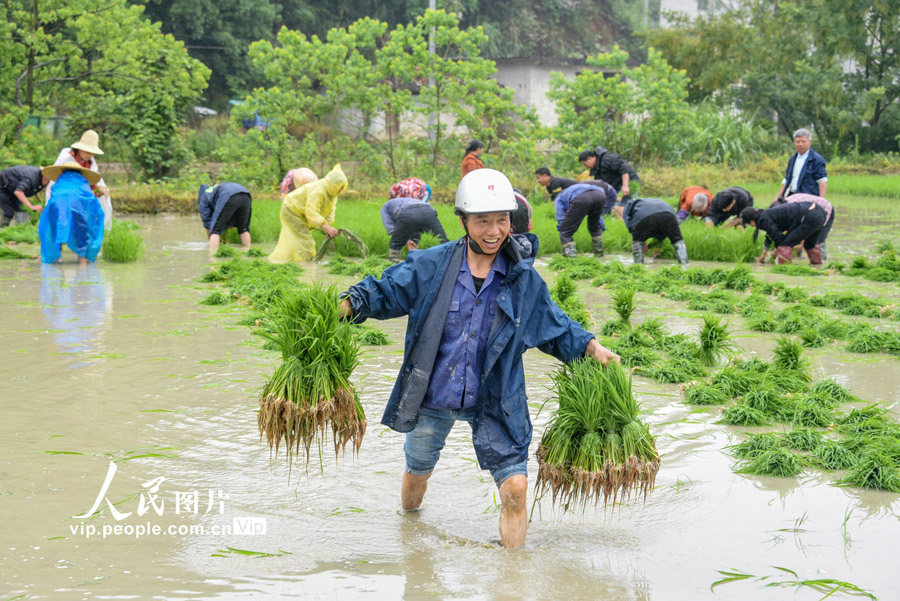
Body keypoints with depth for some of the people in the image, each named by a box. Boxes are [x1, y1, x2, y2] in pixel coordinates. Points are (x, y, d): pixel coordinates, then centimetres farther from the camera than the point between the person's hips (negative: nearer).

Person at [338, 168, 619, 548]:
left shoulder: (523, 279, -6)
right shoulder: (431, 266, -10)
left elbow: (554, 327, 8)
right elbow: (385, 291, -1)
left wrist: (591, 348, -5)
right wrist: (348, 305, -19)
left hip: (494, 404, -1)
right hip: (432, 397, 1)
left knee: (515, 487, -13)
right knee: (417, 473, 24)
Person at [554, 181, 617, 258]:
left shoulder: (558, 199, 35)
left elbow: (561, 220, 22)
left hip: (581, 199, -5)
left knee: (566, 232, 7)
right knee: (595, 225, 32)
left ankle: (571, 257, -6)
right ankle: (599, 254, 34)